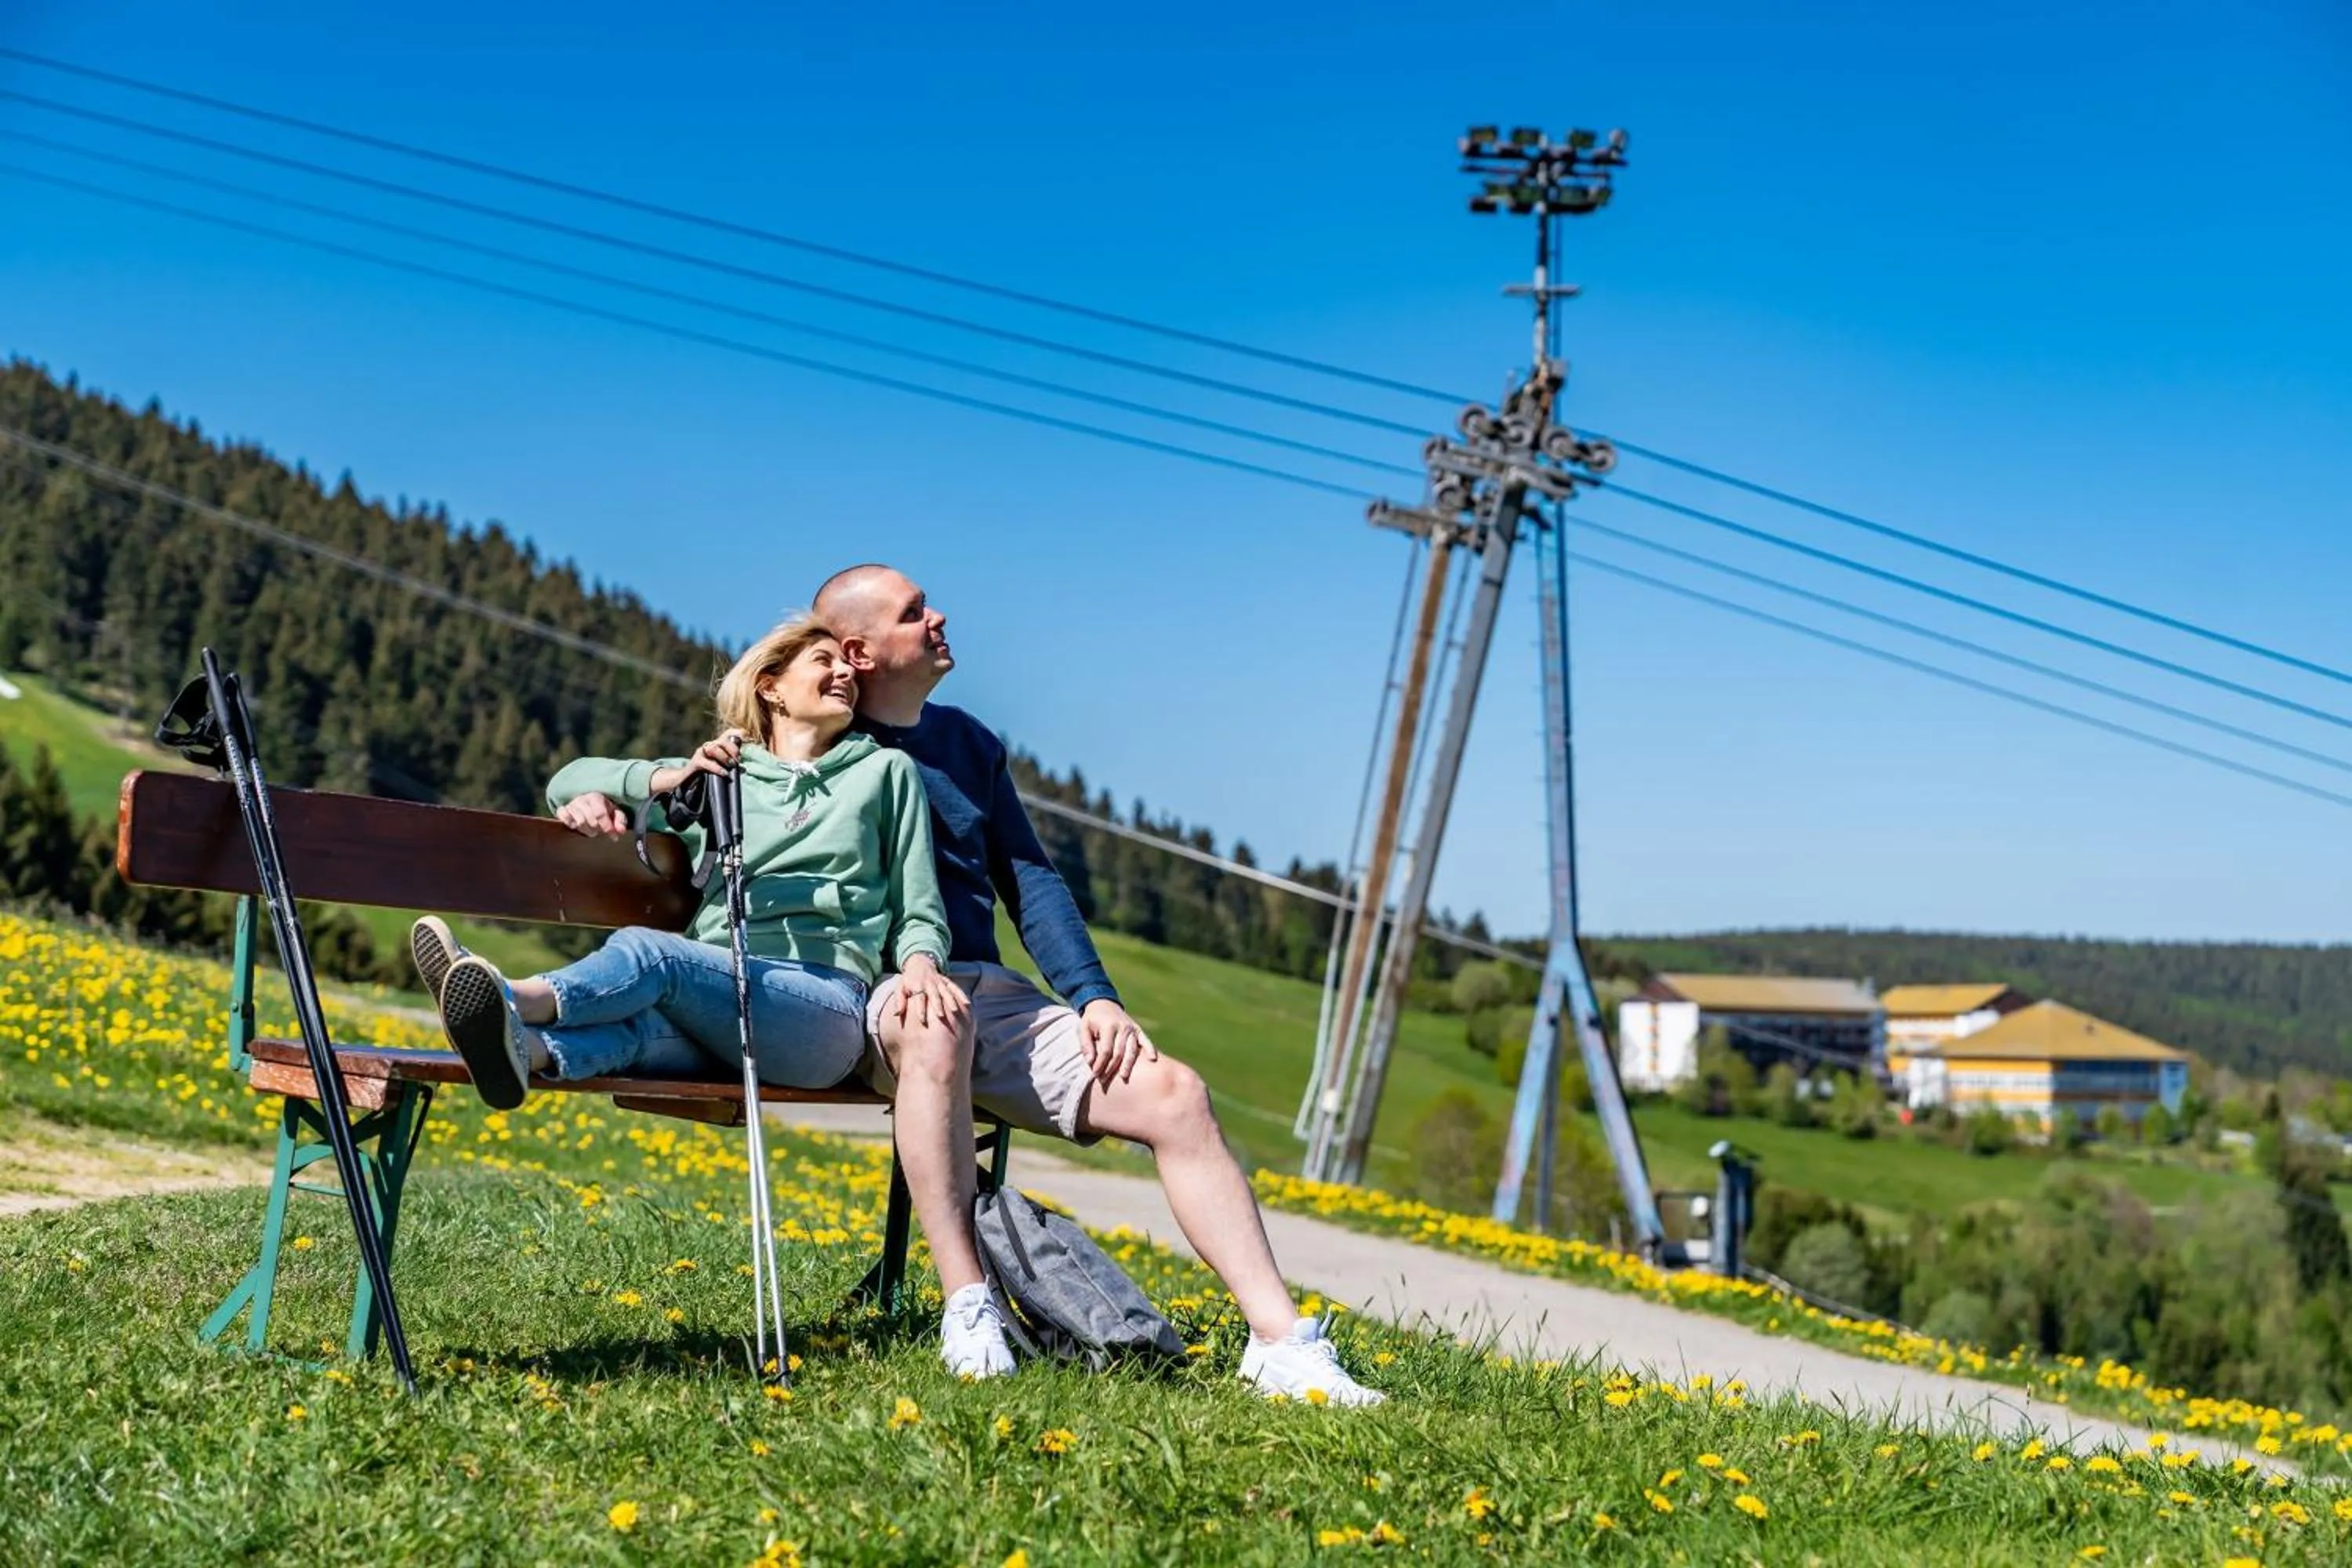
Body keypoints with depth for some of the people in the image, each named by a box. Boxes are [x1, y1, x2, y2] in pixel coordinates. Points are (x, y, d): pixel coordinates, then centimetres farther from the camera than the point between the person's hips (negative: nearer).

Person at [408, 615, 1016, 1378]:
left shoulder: (886, 771, 23)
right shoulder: (718, 774, 29)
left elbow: (920, 913, 17)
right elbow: (569, 782, 28)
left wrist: (920, 964, -8)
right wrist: (670, 777, 9)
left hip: (824, 1005, -3)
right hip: (711, 1009, 3)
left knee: (648, 950, -35)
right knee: (643, 1027, -37)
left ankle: (519, 1002, -65)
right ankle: (526, 1046, -71)